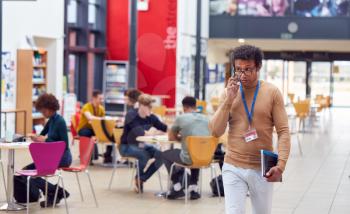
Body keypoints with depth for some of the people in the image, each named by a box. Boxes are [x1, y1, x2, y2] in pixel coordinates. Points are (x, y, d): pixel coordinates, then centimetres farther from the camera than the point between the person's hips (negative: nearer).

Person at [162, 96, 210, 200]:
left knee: (165, 155, 23)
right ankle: (193, 187, 33)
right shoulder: (206, 119, 8)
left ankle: (177, 187, 20)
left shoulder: (181, 118, -4)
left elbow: (171, 137, 9)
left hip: (189, 159, -5)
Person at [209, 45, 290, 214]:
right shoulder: (229, 92, 3)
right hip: (233, 168, 1)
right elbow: (216, 132, -2)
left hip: (262, 169, -1)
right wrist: (229, 100, -12)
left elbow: (283, 131, -5)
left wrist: (281, 164, -18)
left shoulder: (272, 93, -3)